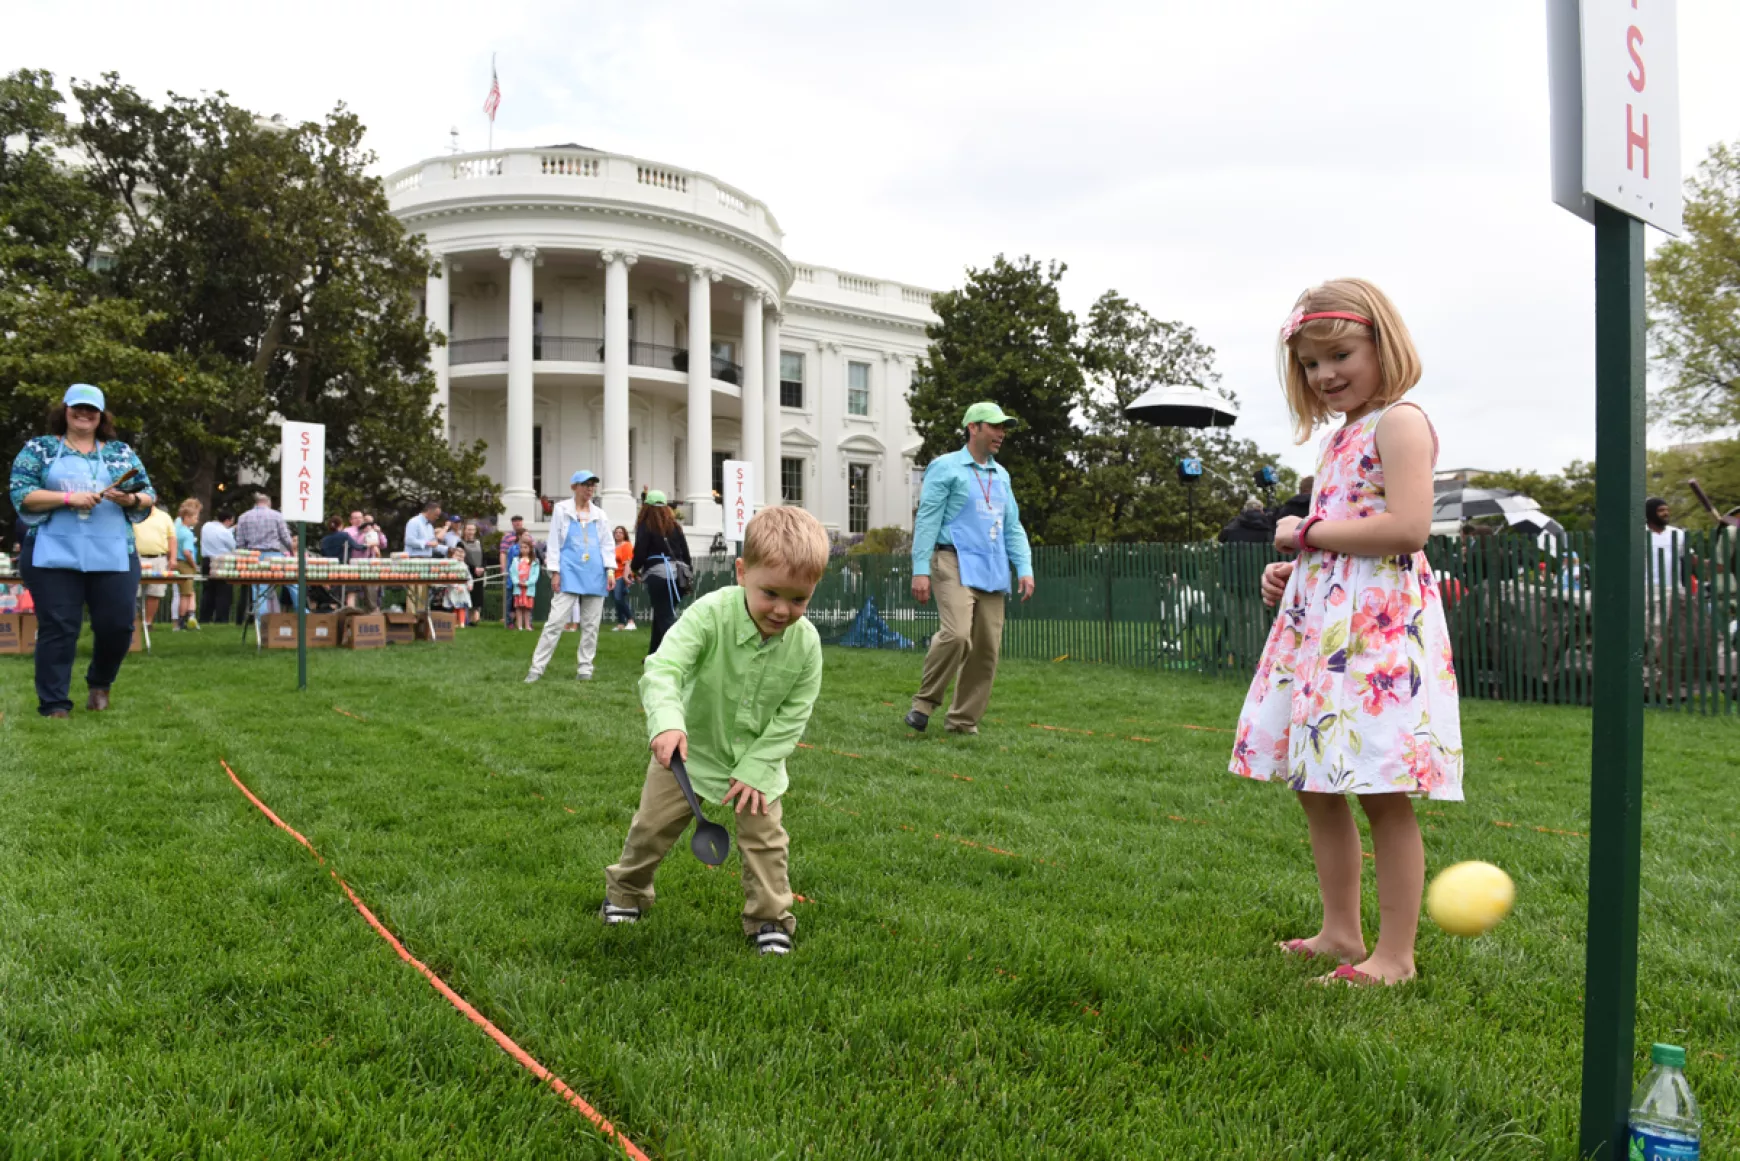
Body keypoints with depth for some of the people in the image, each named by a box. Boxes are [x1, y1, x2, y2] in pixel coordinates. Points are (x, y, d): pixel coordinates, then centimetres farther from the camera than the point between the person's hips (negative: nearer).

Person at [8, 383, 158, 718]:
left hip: (113, 556, 2)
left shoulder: (121, 452, 13)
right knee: (57, 628, -1)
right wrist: (68, 498, -16)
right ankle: (54, 704, 7)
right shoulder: (39, 448, 7)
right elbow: (21, 494, -3)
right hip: (54, 556, -2)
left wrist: (131, 499, -12)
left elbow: (149, 496, 11)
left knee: (117, 625, 1)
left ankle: (100, 683, 29)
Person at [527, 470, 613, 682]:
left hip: (595, 575, 3)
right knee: (555, 621, -10)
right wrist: (554, 572, -4)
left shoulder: (600, 514, 13)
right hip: (569, 573, -3)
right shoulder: (561, 510, 5)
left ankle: (584, 668, 12)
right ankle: (537, 668, -6)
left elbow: (606, 545, 14)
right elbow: (554, 542, 3)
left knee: (590, 624, 5)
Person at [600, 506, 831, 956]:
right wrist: (666, 721, -55)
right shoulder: (710, 614, -30)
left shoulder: (806, 641, -20)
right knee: (653, 826, 10)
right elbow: (663, 668, -37)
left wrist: (755, 768, -16)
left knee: (765, 837, 1)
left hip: (758, 757, 1)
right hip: (691, 749, -1)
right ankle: (625, 892, 36)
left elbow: (792, 715, -11)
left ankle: (769, 918, 20)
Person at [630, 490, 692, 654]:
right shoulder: (674, 524, 14)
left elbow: (640, 552, -7)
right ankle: (654, 655, 26)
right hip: (676, 573, 6)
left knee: (665, 617, -7)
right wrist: (687, 575, 21)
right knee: (661, 614, 19)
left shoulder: (645, 526, -2)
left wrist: (634, 567, 14)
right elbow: (685, 551, 14)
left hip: (658, 575, -6)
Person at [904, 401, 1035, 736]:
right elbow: (927, 520, -5)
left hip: (991, 571, 7)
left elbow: (1013, 527, 21)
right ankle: (925, 702, -5)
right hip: (955, 563, -7)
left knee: (987, 648, 2)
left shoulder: (1001, 475, 20)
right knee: (957, 634, -24)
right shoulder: (945, 467, 1)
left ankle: (964, 721, 13)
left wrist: (1024, 567, 7)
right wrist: (920, 569, -13)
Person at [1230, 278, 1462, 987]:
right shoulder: (1338, 438, 21)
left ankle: (1395, 955, 6)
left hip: (1378, 624, -10)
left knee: (1382, 792, -4)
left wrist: (1307, 533, -11)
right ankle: (1340, 933, 24)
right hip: (1318, 622, 10)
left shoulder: (1399, 421, -7)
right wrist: (1291, 569, 11)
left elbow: (1408, 528, -21)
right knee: (1315, 787, 12)